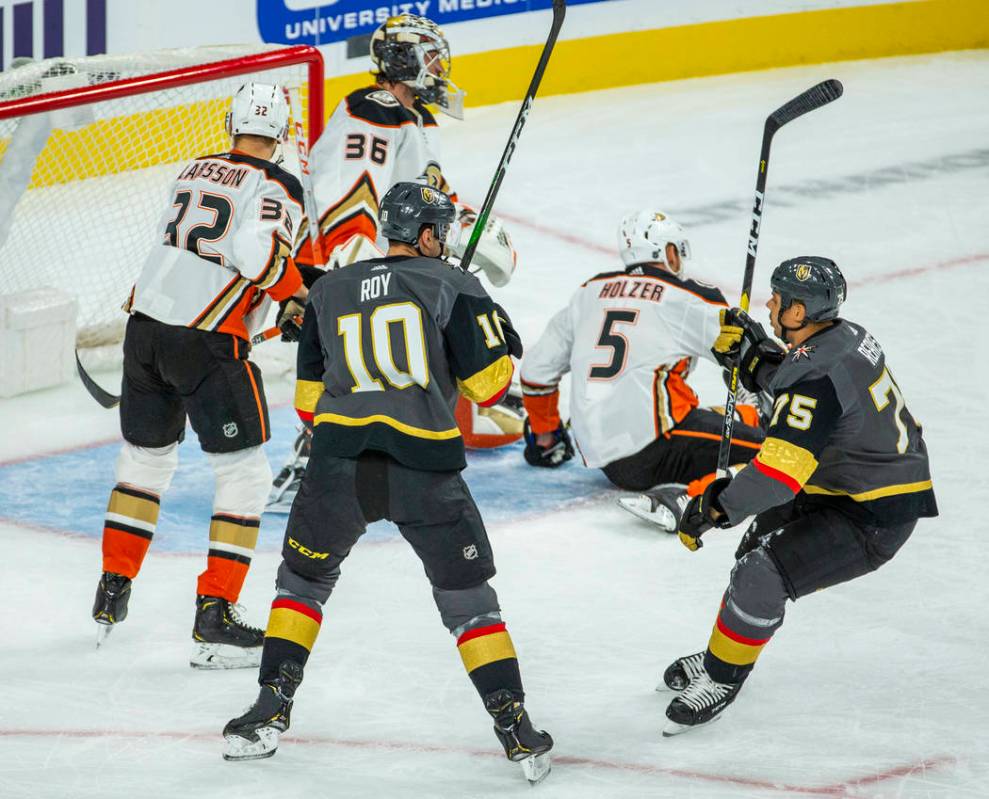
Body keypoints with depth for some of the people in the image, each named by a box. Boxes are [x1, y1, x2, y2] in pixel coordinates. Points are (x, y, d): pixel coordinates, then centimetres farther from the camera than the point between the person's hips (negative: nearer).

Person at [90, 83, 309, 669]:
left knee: (147, 458, 24)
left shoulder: (194, 173, 15)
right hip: (208, 345, -7)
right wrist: (302, 295, -8)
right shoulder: (276, 187, -7)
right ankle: (215, 616, -6)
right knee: (246, 475, 1)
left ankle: (111, 596, 31)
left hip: (146, 325, 7)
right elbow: (258, 252, -24)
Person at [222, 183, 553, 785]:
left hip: (340, 463, 2)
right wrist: (503, 339, 23)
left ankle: (271, 712, 15)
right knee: (469, 600, 11)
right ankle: (517, 732, 5)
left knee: (303, 579, 23)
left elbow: (310, 401, 18)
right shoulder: (454, 287, 6)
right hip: (426, 467, -2)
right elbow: (488, 384, 3)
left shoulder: (329, 291, 17)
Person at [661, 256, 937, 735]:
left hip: (873, 520, -11)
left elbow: (780, 472, -34)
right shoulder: (845, 336, 0)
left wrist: (715, 507, -23)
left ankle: (720, 682, 2)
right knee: (763, 543, 24)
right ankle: (723, 657, 36)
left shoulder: (817, 378, -29)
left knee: (763, 575, -17)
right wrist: (750, 351, 5)